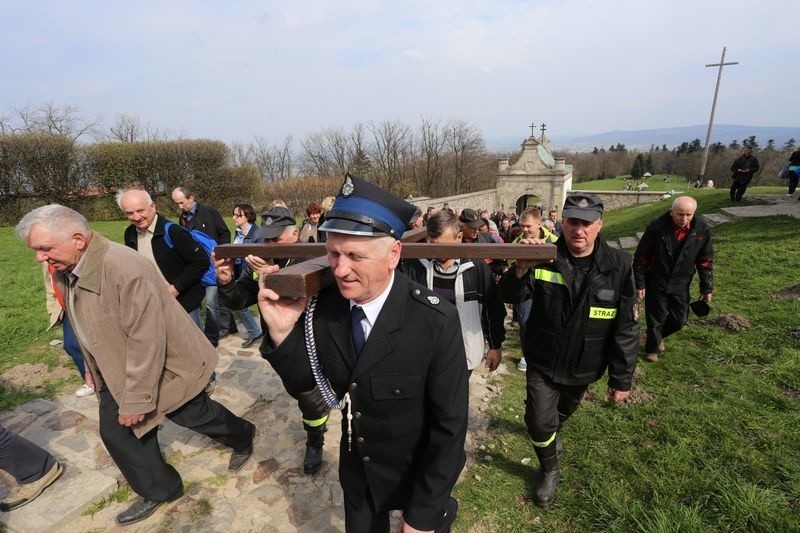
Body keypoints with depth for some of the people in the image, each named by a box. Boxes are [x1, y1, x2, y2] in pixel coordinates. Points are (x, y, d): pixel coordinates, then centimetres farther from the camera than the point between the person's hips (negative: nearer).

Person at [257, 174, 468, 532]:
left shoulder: (436, 322, -31)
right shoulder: (324, 306, -18)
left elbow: (450, 426, -21)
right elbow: (302, 382, -7)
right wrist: (282, 330, -26)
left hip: (420, 474, -3)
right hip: (357, 470, 4)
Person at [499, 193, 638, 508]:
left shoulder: (618, 266, -15)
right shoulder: (544, 258, -16)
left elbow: (625, 328, -10)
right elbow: (509, 296, -21)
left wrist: (621, 379, -7)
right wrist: (521, 269, -43)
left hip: (583, 367, 2)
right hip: (543, 363, -1)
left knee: (564, 410, 27)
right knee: (539, 422, 2)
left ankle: (554, 431, 63)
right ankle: (549, 471, 34)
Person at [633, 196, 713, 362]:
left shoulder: (701, 229, -10)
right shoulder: (657, 227, -20)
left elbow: (705, 260, 1)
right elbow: (641, 257, -12)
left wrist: (706, 287, 2)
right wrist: (639, 283, -10)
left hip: (681, 285, 3)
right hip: (656, 283, -3)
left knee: (680, 319, 12)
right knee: (656, 319, 9)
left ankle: (658, 336, 42)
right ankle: (652, 348, 32)